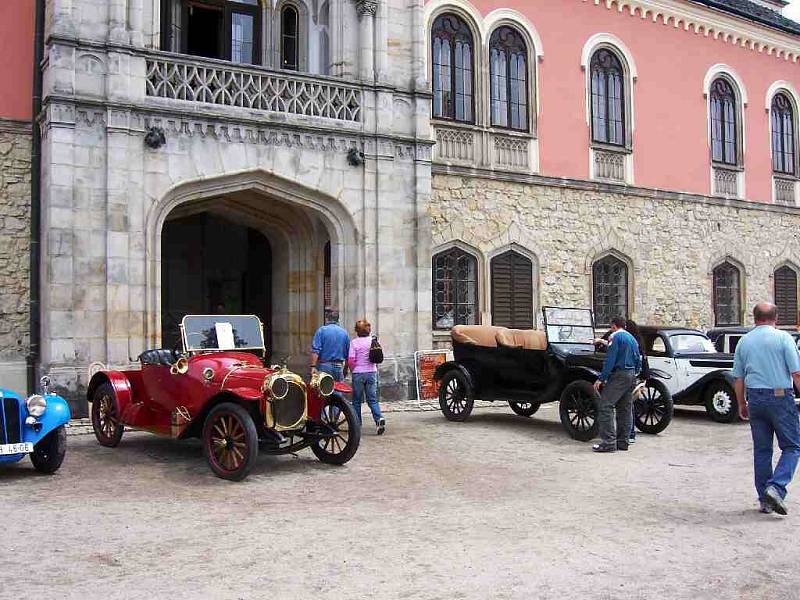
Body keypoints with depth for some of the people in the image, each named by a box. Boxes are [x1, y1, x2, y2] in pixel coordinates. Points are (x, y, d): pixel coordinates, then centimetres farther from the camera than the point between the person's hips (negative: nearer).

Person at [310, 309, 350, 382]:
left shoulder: (322, 330, -3)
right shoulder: (344, 332, 8)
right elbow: (348, 354, 11)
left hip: (324, 365, -3)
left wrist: (313, 366, -12)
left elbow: (315, 350, -11)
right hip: (339, 366, 3)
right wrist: (345, 369, 22)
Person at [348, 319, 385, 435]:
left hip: (358, 373, -3)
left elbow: (350, 360, -13)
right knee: (372, 399, 5)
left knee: (357, 400, 10)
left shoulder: (354, 342, -9)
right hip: (372, 372, 3)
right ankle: (379, 418, -17)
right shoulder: (373, 341, 2)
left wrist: (353, 369, 4)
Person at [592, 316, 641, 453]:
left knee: (605, 407, -12)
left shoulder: (615, 336, -6)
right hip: (631, 375, 9)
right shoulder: (632, 338, 20)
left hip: (619, 375, -9)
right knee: (624, 409, 12)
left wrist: (601, 379, -16)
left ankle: (609, 442, -19)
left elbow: (610, 359, -16)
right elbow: (639, 360, 21)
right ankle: (622, 441, 14)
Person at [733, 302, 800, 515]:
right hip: (780, 396, -4)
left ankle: (765, 500, 13)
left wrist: (742, 404, 21)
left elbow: (738, 378, 11)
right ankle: (776, 487, -13)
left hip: (755, 398, 4)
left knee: (761, 450, 11)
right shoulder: (783, 338, -5)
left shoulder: (744, 341, 8)